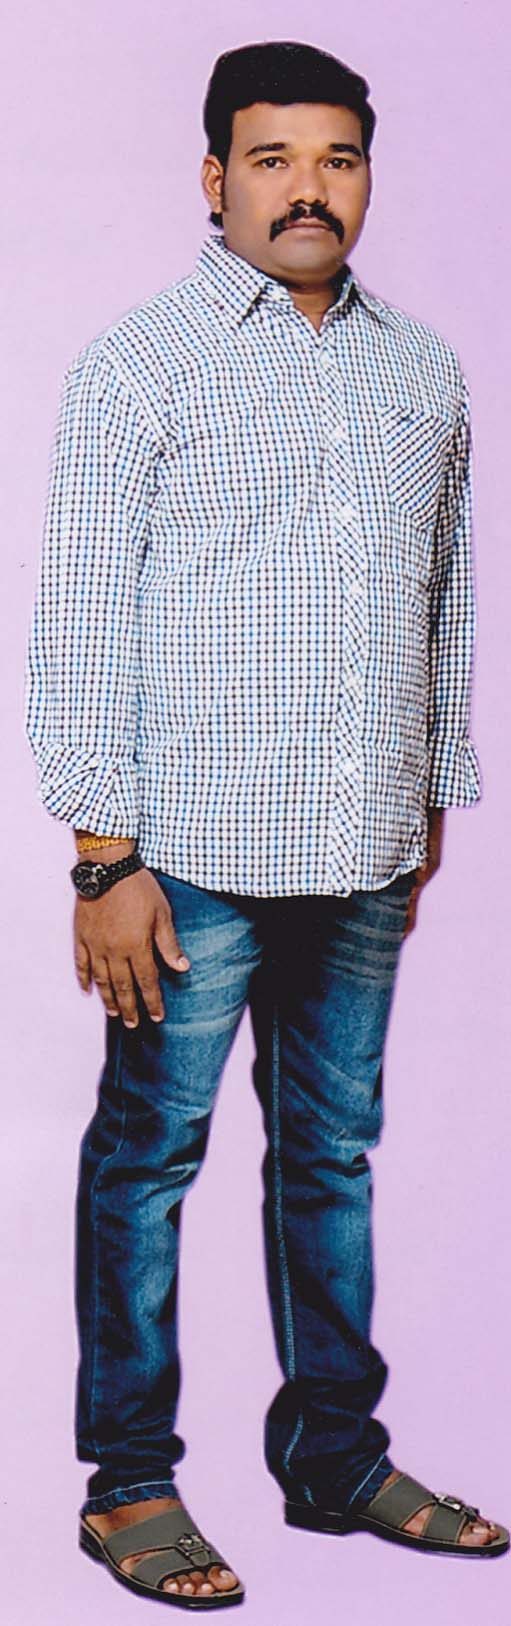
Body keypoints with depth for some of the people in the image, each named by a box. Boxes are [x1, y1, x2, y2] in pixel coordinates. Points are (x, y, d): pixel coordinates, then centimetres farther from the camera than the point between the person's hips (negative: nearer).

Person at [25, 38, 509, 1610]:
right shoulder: (140, 363, -3)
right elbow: (78, 620, -7)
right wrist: (105, 854, -12)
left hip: (367, 856, 5)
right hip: (196, 848, -5)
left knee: (334, 1150, 13)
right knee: (150, 1155, 3)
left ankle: (335, 1451, 27)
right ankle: (129, 1483, 16)